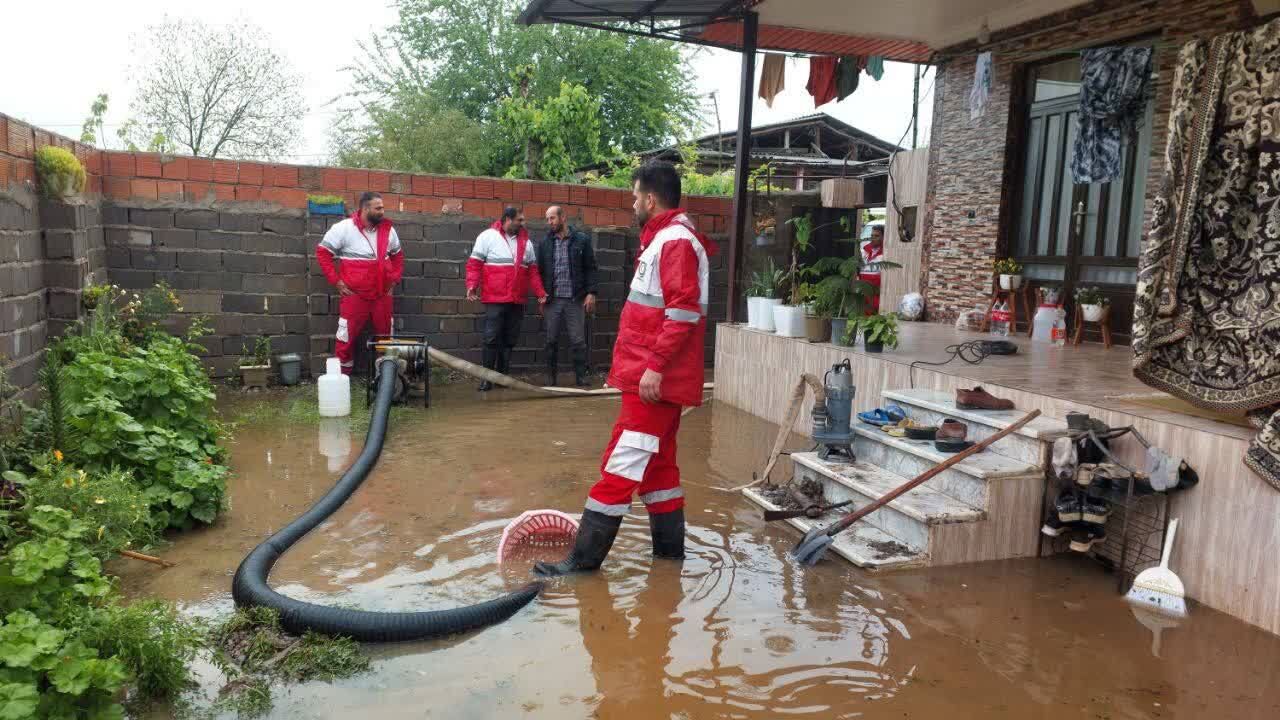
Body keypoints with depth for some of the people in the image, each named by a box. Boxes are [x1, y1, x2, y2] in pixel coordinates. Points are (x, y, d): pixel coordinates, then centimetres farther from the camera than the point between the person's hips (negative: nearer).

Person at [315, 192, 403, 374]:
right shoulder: (344, 228, -8)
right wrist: (336, 280, -9)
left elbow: (398, 255, 20)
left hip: (382, 294, 4)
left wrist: (394, 279, 9)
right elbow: (322, 251, -5)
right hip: (354, 294, -4)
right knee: (347, 336, 0)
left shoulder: (387, 229, 6)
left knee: (386, 335, 11)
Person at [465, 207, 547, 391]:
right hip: (495, 299, -5)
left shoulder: (526, 241, 15)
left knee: (510, 340, 8)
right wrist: (472, 285, -15)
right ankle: (487, 378, 1)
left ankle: (503, 375, 17)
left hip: (517, 300, 5)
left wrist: (539, 291, 8)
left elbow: (532, 270, 17)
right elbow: (474, 263, -2)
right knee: (492, 338, -5)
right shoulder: (488, 237, -1)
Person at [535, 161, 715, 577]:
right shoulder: (663, 239, 19)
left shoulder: (676, 242, -14)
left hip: (655, 379, -11)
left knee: (622, 463, -8)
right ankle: (669, 547, 25)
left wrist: (655, 365, -25)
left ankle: (585, 557, -4)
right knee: (657, 462, 15)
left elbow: (684, 312, -23)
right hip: (653, 376, 11)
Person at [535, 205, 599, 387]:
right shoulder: (544, 243, 8)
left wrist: (591, 292, -7)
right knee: (551, 341, 7)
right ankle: (551, 379, 15)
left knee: (578, 341, 0)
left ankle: (581, 379, 7)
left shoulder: (582, 240, 2)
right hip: (553, 300, 2)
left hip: (575, 299, -2)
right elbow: (540, 271, 12)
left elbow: (590, 268, 1)